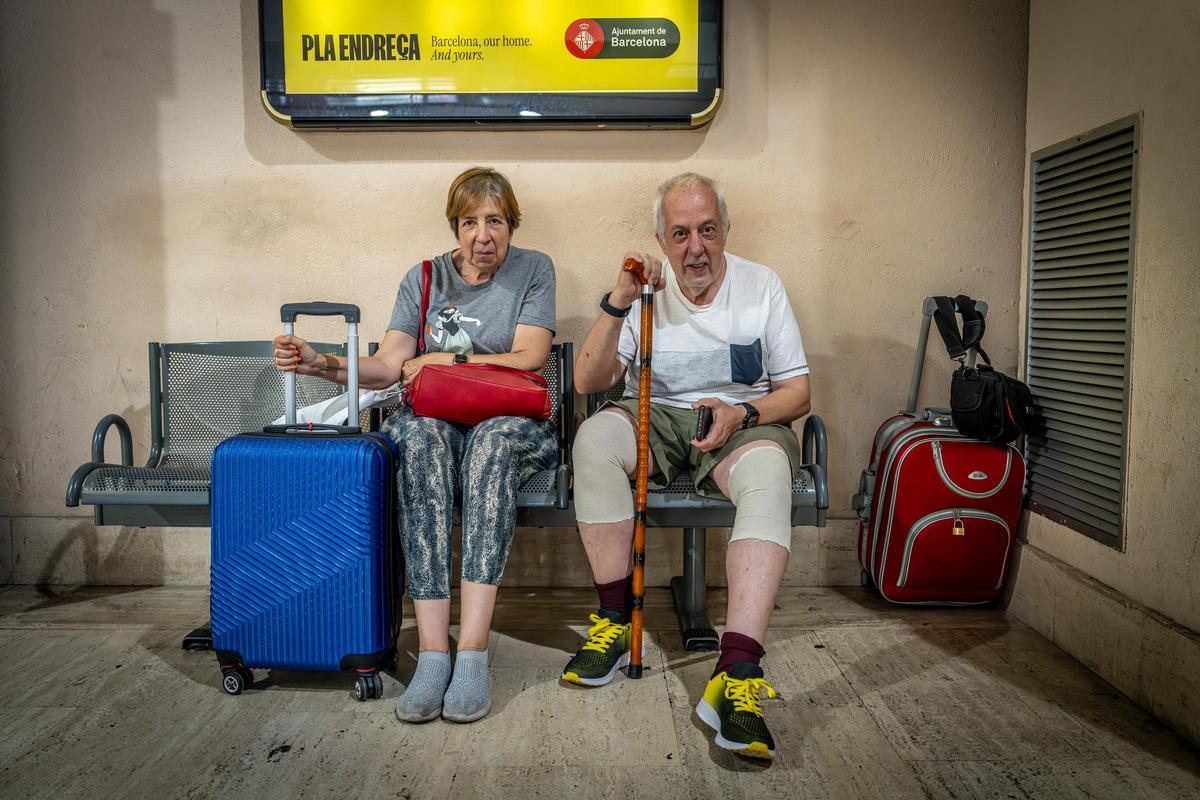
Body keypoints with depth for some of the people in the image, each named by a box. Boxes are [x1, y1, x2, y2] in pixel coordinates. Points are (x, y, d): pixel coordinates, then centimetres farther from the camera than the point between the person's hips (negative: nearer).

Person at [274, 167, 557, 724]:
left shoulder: (533, 270, 8)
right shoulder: (424, 279, 13)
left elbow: (528, 359, -4)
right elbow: (385, 367, 3)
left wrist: (445, 361, -3)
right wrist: (323, 365, -14)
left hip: (511, 424, -1)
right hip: (436, 423, 2)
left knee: (496, 437, -38)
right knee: (418, 434, -35)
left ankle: (472, 651, -40)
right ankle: (432, 653, -38)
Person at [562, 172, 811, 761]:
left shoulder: (762, 286, 4)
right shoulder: (646, 291, 5)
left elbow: (796, 392, 4)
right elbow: (588, 381, -4)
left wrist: (743, 413, -17)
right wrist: (617, 303, -17)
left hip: (742, 421, -1)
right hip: (656, 419, 2)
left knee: (768, 471, -36)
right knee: (595, 437, -31)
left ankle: (736, 674, -44)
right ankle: (615, 619, -19)